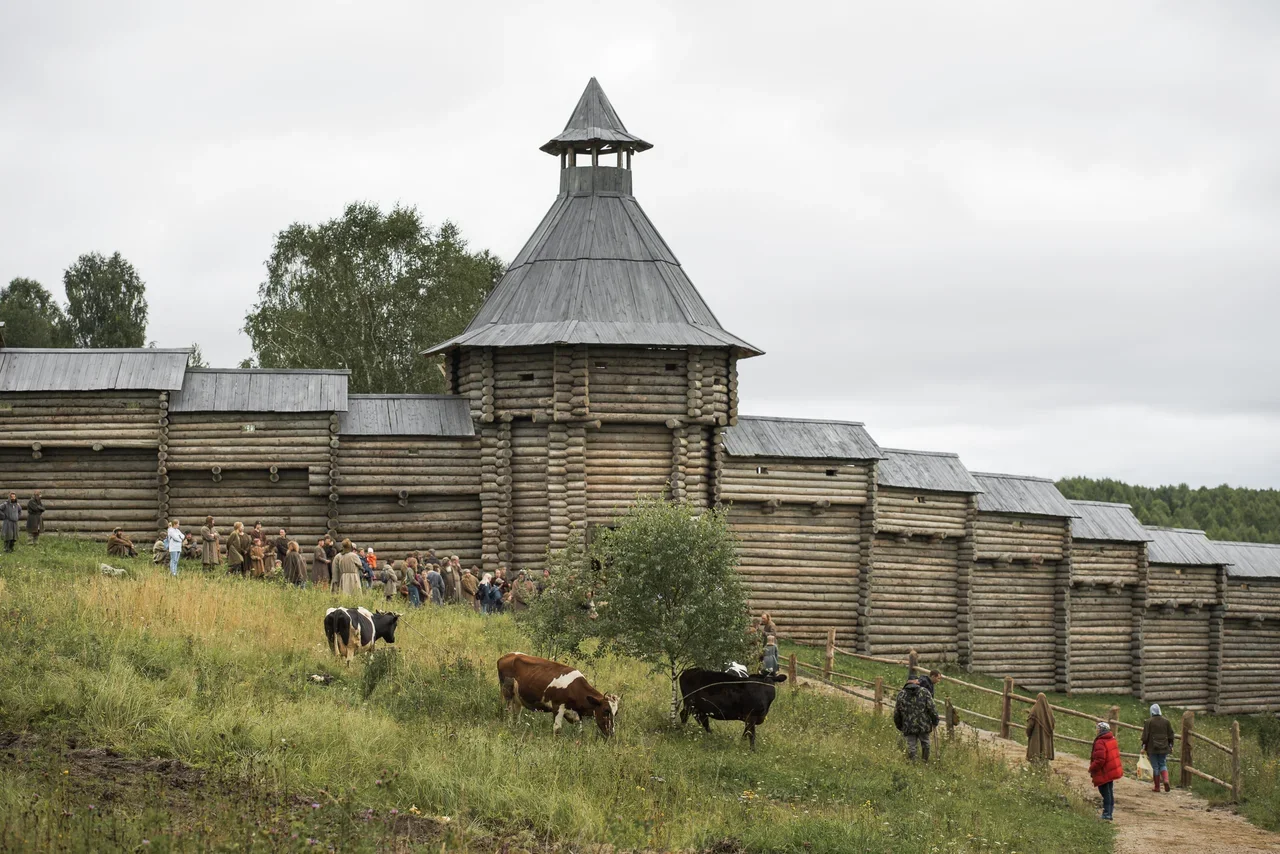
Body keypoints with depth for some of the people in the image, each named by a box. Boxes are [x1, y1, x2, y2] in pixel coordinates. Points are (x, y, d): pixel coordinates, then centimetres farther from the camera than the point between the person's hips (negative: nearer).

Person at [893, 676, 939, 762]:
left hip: (909, 728, 0)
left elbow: (896, 713, 9)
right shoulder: (925, 693, 1)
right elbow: (932, 709, -4)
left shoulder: (901, 695, 6)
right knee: (925, 744, 16)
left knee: (911, 746, 6)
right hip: (923, 726, 0)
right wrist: (935, 722, 8)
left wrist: (899, 726, 21)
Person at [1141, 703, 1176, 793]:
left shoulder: (1149, 722, -8)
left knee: (1155, 766, 4)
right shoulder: (1166, 721, 3)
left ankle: (1156, 787, 7)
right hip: (1164, 748, 3)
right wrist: (1171, 745, 18)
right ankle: (1166, 779, -11)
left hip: (1152, 748, -3)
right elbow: (1171, 734, 8)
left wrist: (1144, 747, 1)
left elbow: (1145, 736, -7)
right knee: (1163, 765, 14)